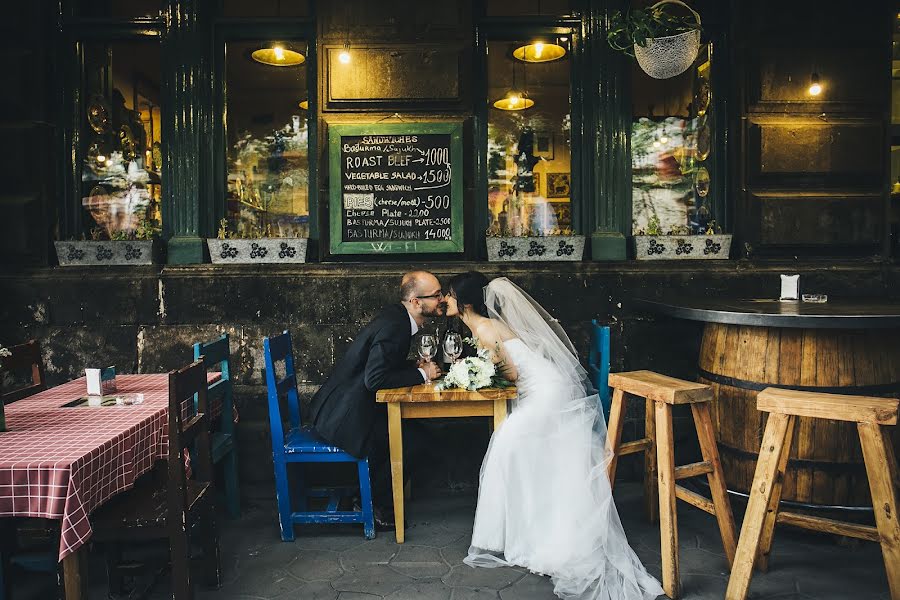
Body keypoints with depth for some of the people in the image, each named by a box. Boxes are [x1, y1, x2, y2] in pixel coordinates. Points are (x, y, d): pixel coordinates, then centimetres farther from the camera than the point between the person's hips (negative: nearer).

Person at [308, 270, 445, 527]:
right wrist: (421, 374, -17)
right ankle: (380, 510, 8)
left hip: (341, 406, 10)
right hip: (342, 416, -10)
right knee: (407, 441, -13)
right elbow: (375, 379, -28)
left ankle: (369, 496, 22)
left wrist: (416, 367, 1)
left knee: (411, 427, 11)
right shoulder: (393, 326, -24)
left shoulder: (396, 316, 6)